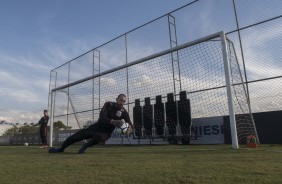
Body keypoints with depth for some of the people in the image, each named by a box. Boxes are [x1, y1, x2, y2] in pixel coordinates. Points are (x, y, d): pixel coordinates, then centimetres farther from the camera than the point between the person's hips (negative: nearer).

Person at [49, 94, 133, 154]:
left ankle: (84, 147, -10)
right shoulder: (109, 105, -11)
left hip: (106, 132, -1)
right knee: (76, 136, -5)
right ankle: (61, 148, 22)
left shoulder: (124, 112, -10)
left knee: (99, 137, -37)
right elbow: (102, 118, -25)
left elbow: (130, 125, -18)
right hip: (97, 127, 1)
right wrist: (113, 122, -45)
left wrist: (129, 128, -44)